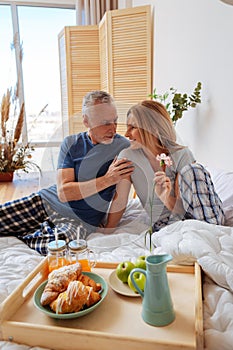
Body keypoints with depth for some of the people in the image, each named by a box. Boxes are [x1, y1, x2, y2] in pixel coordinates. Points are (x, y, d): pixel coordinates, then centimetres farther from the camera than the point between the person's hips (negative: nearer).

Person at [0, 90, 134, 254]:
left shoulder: (124, 147, -5)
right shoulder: (71, 143, 0)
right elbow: (63, 192, -11)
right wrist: (107, 180, -18)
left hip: (80, 220, -1)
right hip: (46, 202, 2)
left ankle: (27, 235, -1)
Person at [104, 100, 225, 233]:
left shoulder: (182, 154, -12)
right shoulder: (128, 157, -8)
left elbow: (185, 207, -13)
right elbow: (119, 202, -3)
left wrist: (166, 198, -34)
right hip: (163, 224, 0)